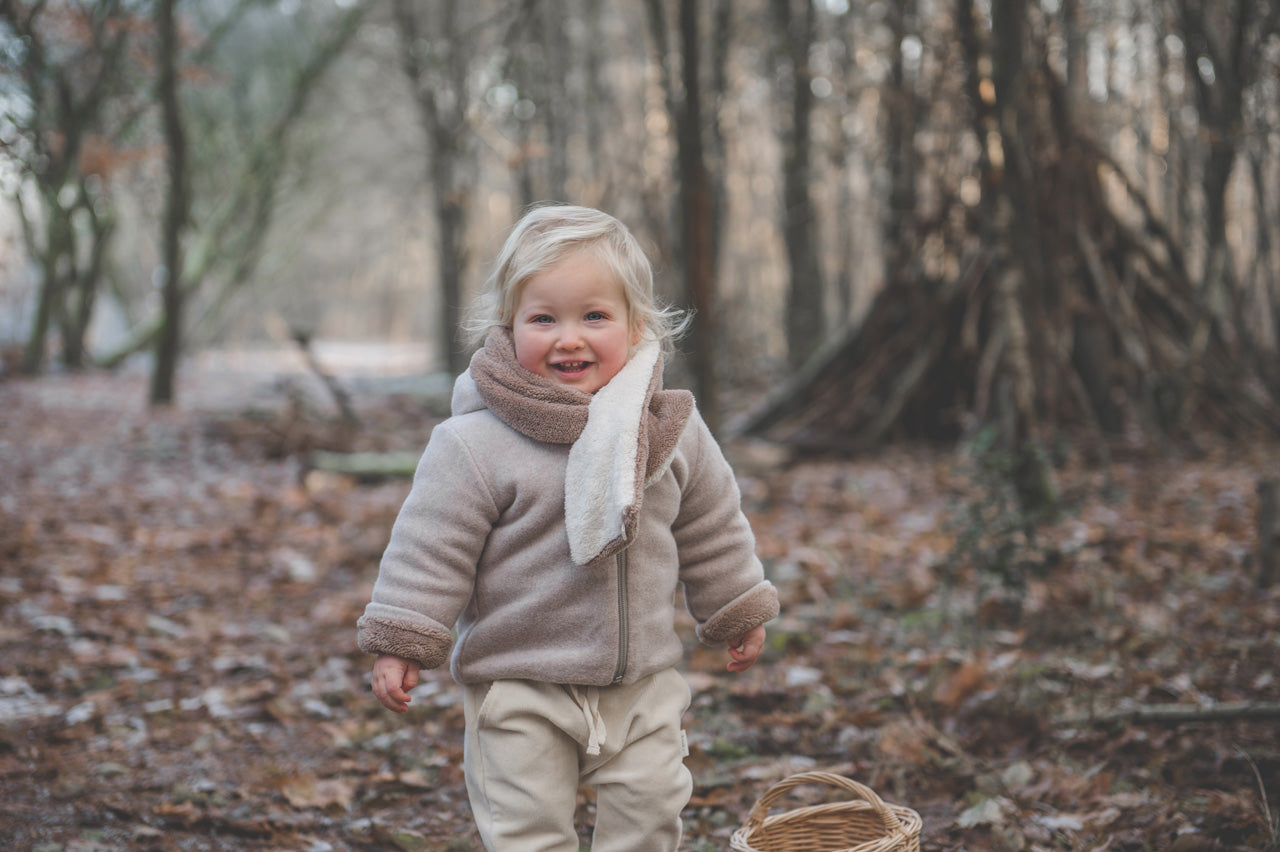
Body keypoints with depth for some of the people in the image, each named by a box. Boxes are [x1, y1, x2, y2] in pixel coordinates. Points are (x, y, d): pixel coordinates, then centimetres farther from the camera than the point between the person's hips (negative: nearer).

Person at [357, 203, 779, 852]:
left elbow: (710, 528, 12)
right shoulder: (477, 444, -15)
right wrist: (401, 641, -13)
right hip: (519, 689, -3)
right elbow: (433, 545, -11)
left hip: (642, 682, 4)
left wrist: (737, 611, 20)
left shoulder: (673, 431, -1)